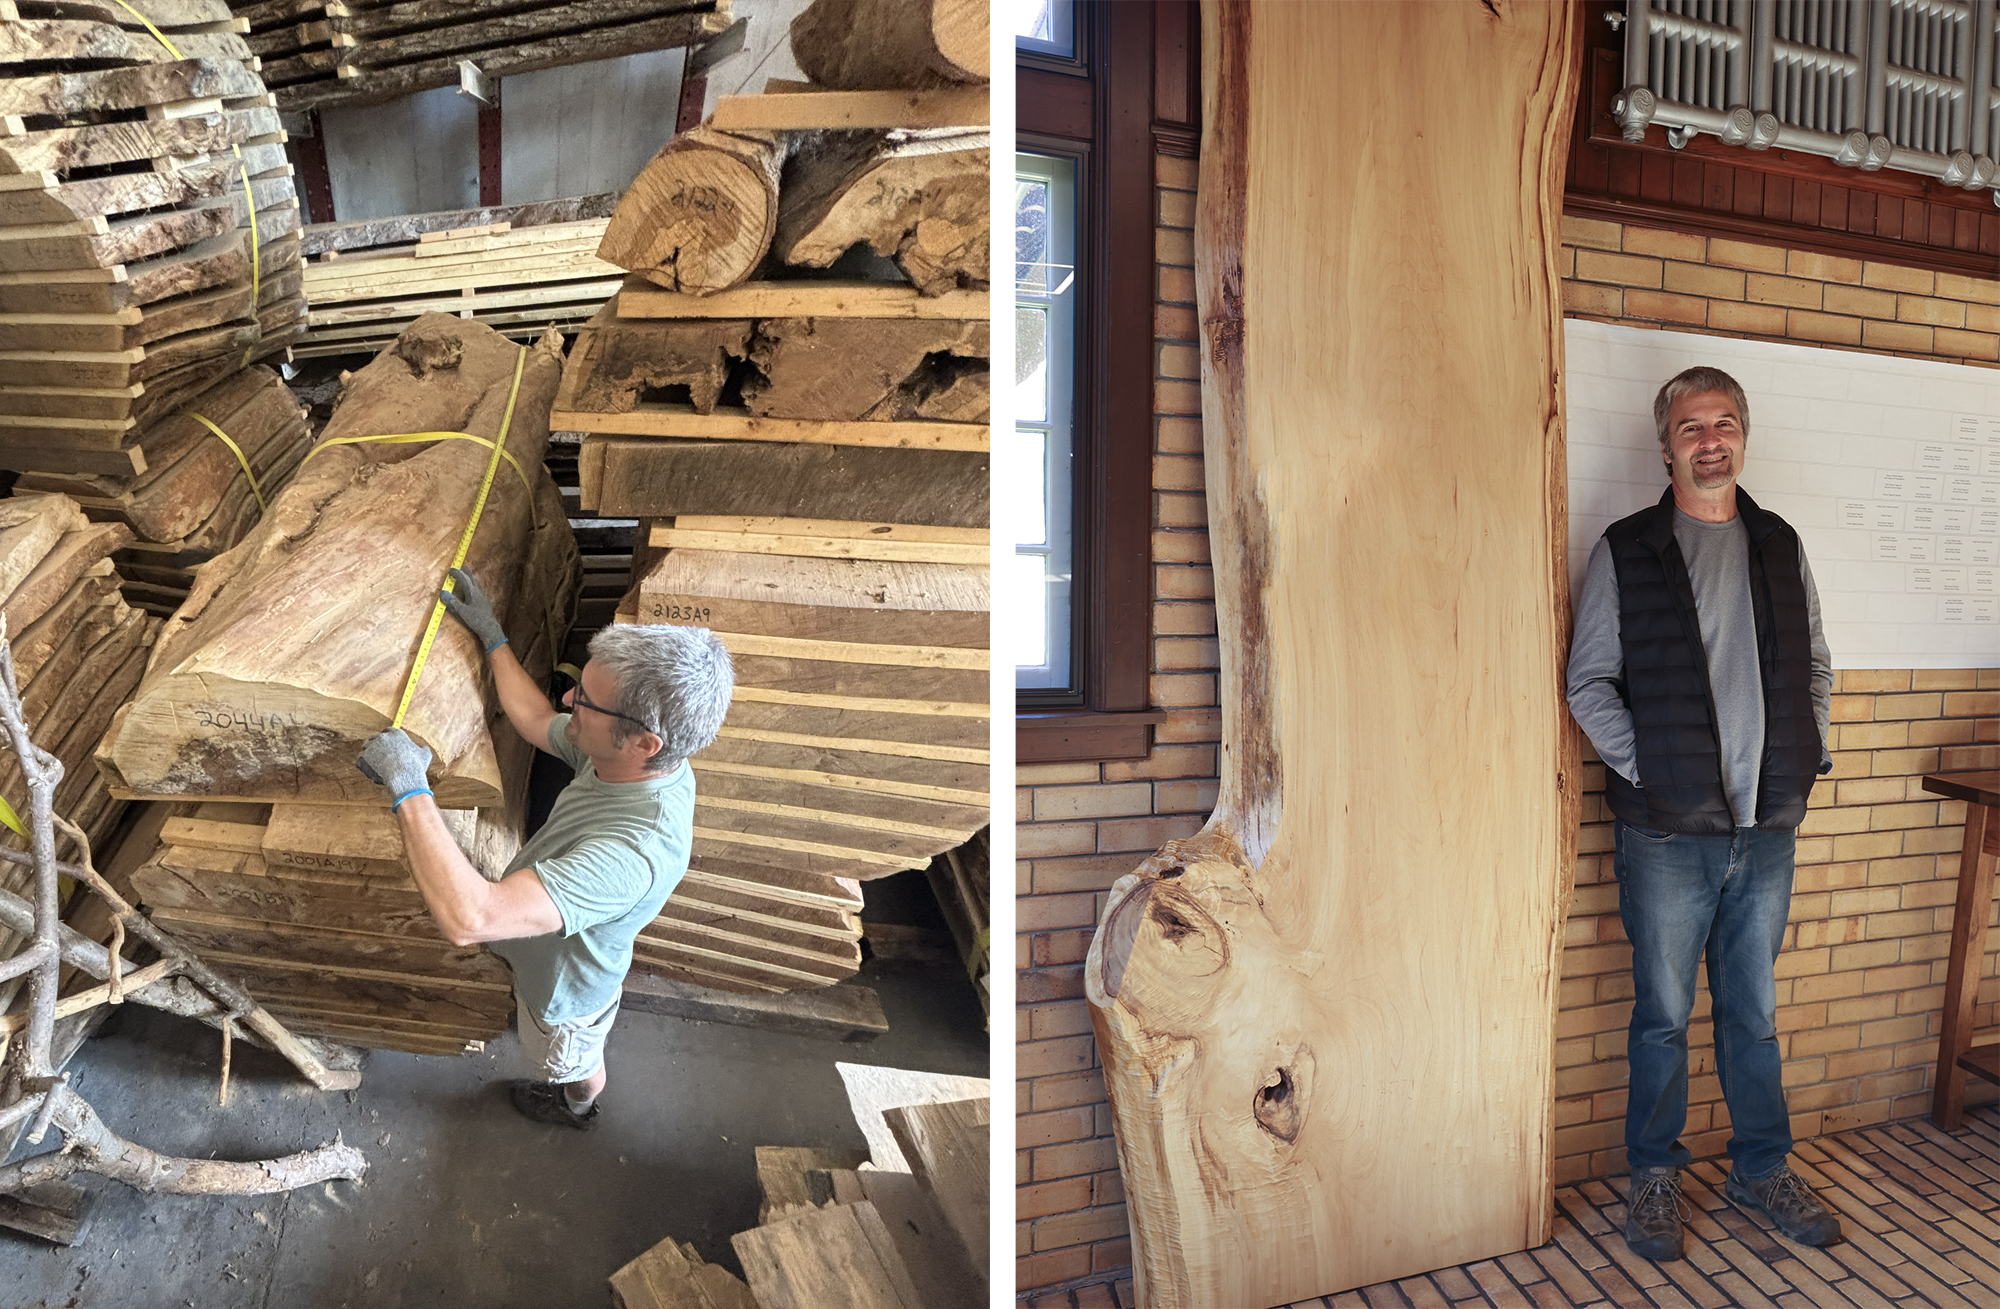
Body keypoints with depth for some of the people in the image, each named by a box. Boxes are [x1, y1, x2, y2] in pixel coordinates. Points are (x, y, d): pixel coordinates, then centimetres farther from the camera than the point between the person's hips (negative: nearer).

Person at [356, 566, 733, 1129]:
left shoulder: (633, 851, -52)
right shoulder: (619, 754, -26)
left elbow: (469, 917, -58)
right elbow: (535, 720, -3)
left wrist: (409, 787, -49)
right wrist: (492, 636, -2)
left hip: (566, 988, -5)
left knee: (573, 1063, 32)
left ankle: (577, 1107, 64)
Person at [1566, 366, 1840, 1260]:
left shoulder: (1780, 547, 10)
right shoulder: (1626, 550, -3)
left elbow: (1816, 668, 16)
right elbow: (1589, 680, -5)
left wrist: (1807, 762, 5)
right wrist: (1643, 770, -12)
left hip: (1767, 828, 4)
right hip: (1667, 831, -3)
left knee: (1754, 1009, 16)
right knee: (1664, 1014, 7)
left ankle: (1762, 1169, 32)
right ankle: (1655, 1176, 24)